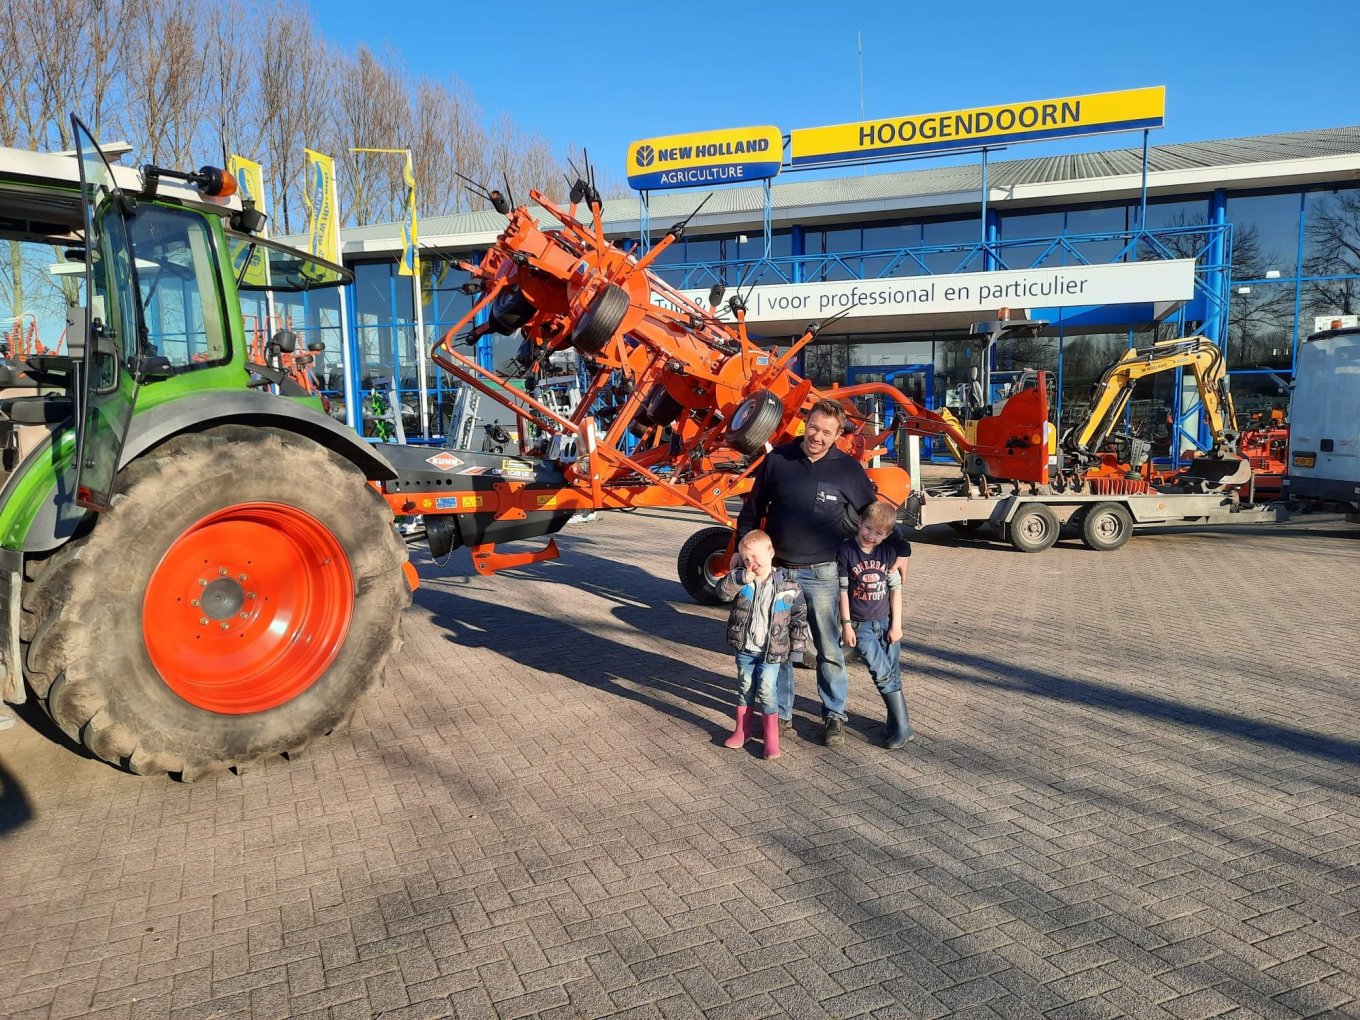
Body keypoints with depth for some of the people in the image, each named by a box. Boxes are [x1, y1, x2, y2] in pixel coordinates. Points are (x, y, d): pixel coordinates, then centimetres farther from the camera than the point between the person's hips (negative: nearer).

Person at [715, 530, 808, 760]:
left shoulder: (788, 586, -9)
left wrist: (797, 644, 3)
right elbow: (722, 590, -21)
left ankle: (771, 737, 8)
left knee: (766, 690, -4)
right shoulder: (741, 580, -4)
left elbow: (799, 616, 0)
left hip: (771, 651, -3)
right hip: (744, 648, 3)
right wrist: (741, 578, -34)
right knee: (745, 687, 14)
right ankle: (742, 730, 28)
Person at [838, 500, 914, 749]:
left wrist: (896, 624, -1)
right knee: (883, 675, -11)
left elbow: (895, 589, 3)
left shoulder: (889, 551, 0)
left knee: (893, 675, 5)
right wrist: (846, 624, -6)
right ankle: (902, 727, -2)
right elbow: (843, 590, -5)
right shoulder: (846, 550, -8)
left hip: (887, 622, 3)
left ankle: (897, 727, 16)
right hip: (861, 625, -3)